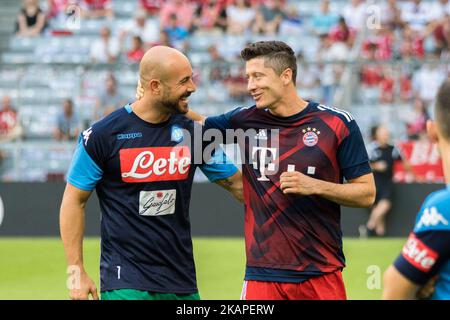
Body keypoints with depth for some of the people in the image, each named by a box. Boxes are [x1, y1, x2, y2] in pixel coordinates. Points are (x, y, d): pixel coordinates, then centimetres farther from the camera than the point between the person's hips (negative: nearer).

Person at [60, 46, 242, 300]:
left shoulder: (192, 131, 5)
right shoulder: (103, 135, -6)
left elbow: (236, 183, 12)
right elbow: (74, 201, -1)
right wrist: (77, 271, -5)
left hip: (182, 279, 4)